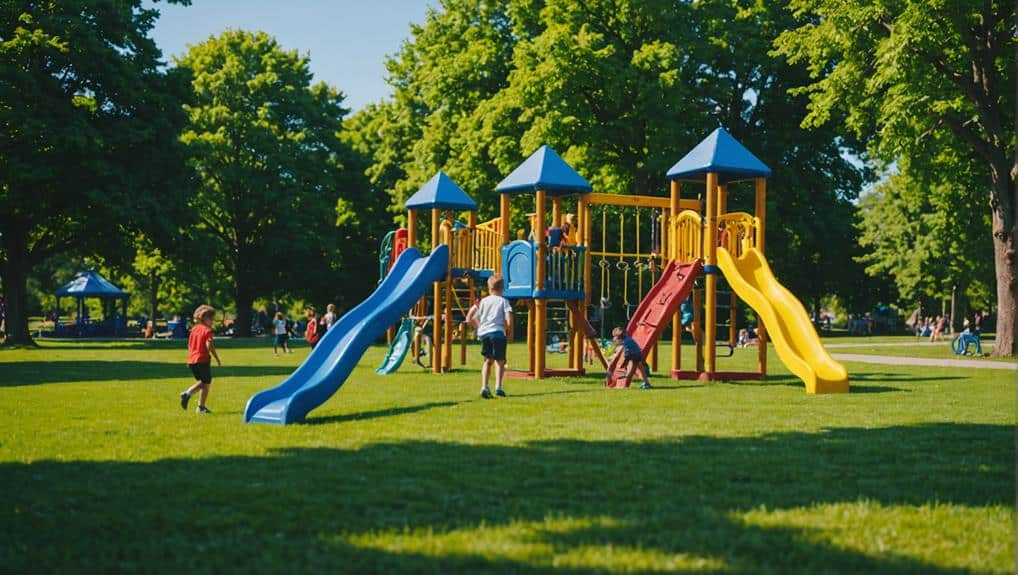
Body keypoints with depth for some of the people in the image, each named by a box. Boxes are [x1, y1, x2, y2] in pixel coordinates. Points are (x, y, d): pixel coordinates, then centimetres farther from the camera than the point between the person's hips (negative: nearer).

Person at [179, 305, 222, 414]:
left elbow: (189, 344, 16)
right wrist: (217, 359, -14)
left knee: (201, 382, 22)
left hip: (192, 360, 7)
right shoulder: (207, 330, -10)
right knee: (206, 383, 6)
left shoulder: (194, 329, 12)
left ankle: (187, 394, 3)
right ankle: (201, 407, 4)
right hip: (203, 360, -7)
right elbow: (209, 345, -20)